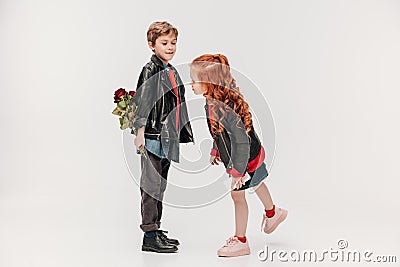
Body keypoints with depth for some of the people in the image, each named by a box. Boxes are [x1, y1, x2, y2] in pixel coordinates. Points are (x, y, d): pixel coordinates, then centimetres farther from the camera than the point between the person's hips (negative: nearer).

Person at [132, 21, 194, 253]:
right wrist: (140, 132, -20)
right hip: (152, 137, -9)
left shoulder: (172, 72, 17)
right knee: (151, 185, -4)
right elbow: (142, 102, -14)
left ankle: (156, 230, 25)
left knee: (160, 185, 15)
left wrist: (185, 135, 25)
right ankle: (150, 236, 2)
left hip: (167, 138, 9)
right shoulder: (150, 70, -9)